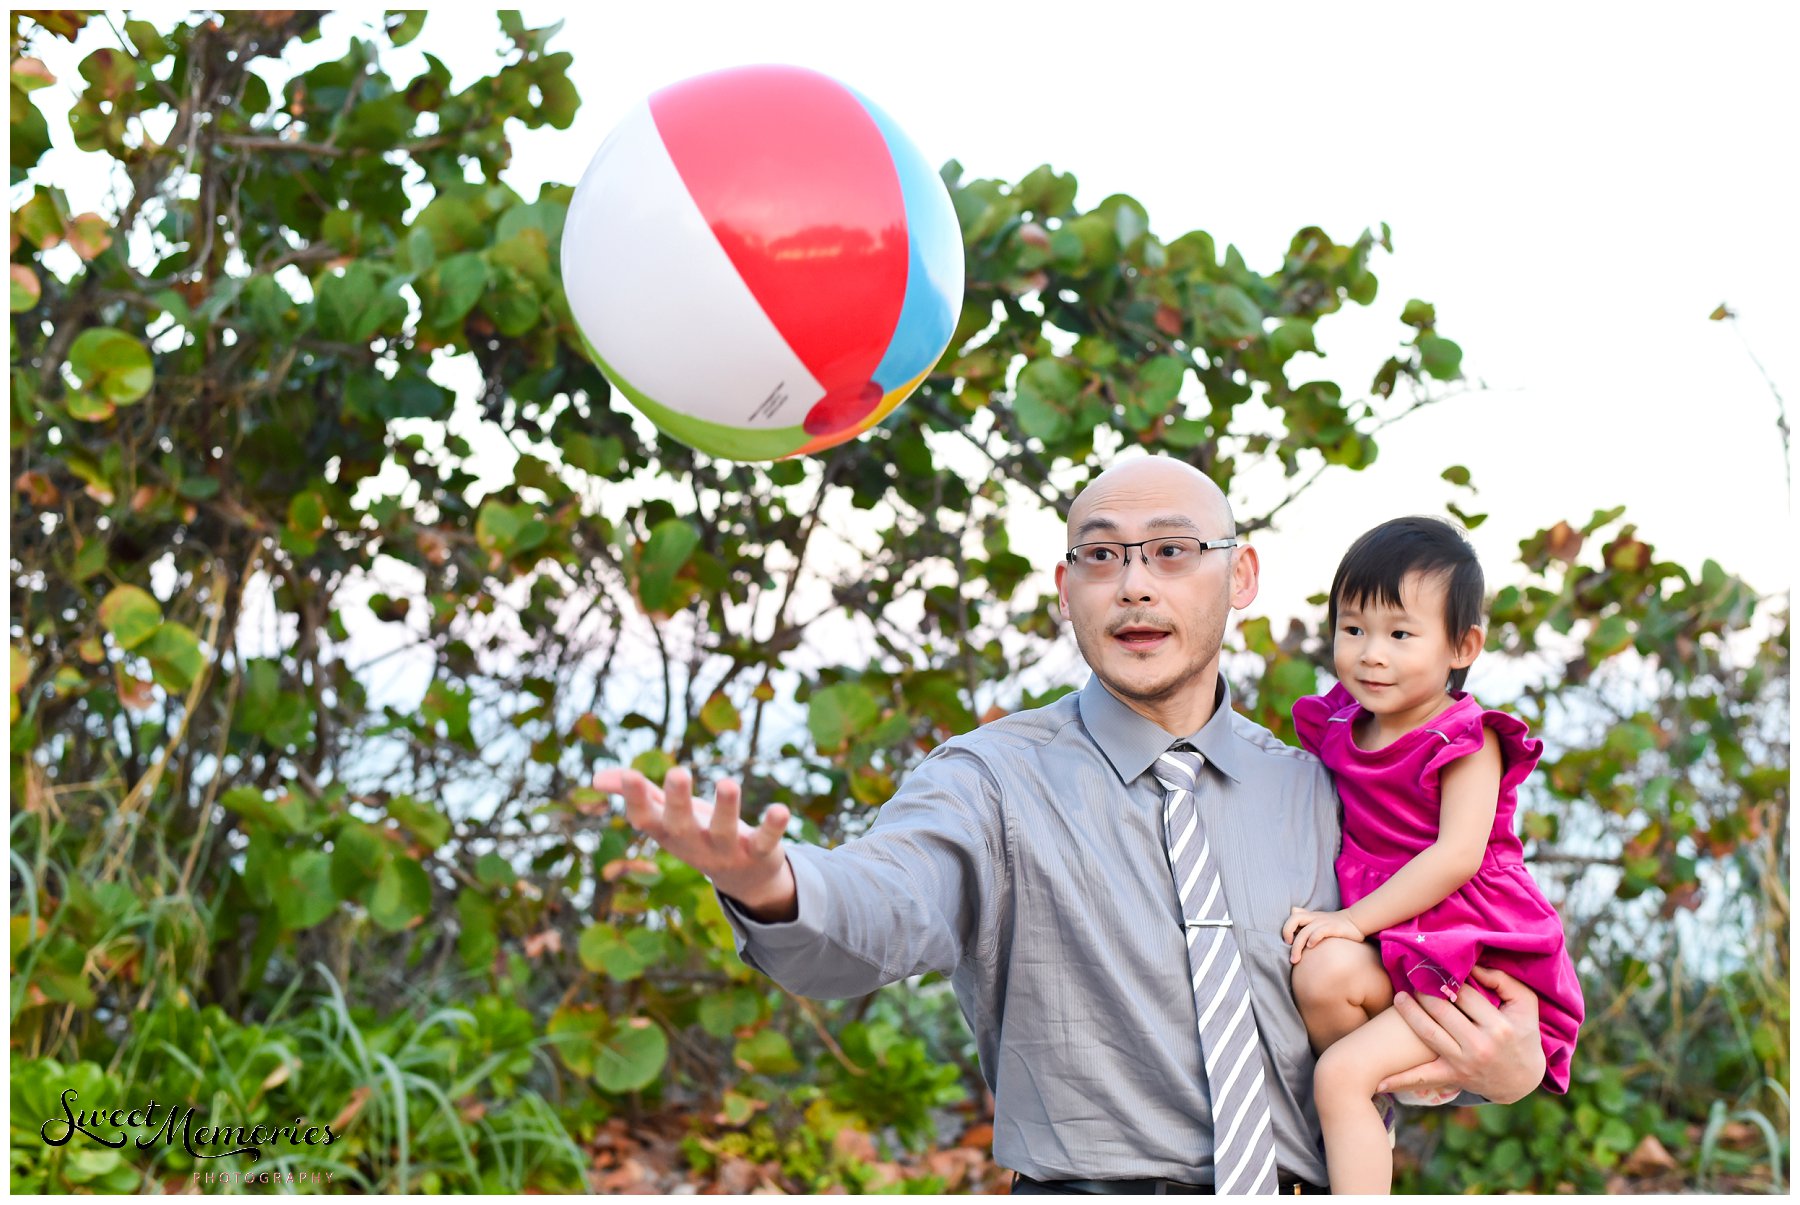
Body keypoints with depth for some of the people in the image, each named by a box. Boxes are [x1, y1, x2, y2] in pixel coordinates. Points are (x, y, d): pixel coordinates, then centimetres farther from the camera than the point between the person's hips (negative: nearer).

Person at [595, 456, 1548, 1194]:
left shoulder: (1317, 795, 12)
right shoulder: (998, 778, -1)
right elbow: (881, 909, -20)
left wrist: (1511, 1068, 0)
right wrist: (768, 882, -41)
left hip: (1299, 1184, 2)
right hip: (1087, 1187, -1)